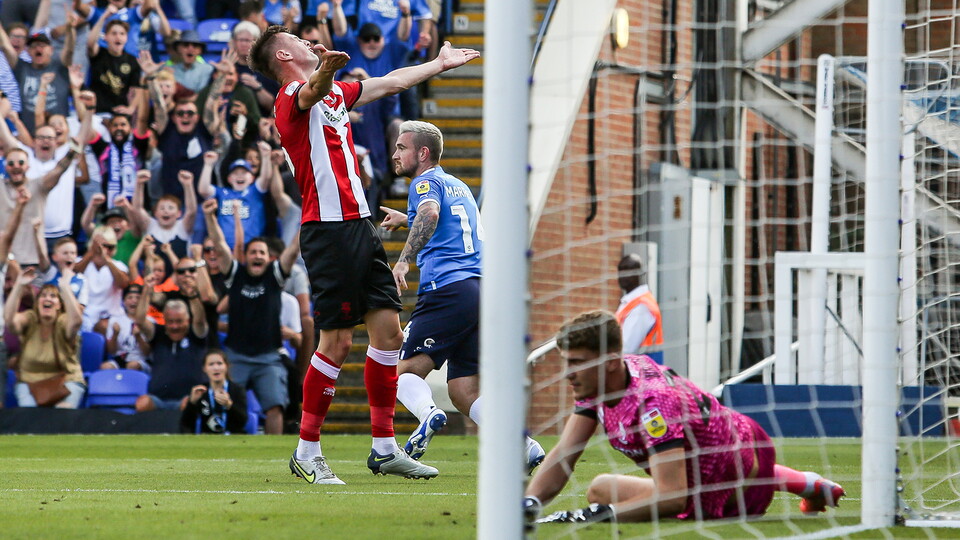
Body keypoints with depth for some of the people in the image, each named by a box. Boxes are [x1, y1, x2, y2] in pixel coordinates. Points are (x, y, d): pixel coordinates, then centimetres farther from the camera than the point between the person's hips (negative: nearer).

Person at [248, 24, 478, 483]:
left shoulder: (335, 93, 21)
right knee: (337, 343, -9)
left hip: (360, 225, 9)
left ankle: (384, 448, 14)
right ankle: (307, 452, 1)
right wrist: (326, 70, -57)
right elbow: (313, 91, -34)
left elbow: (389, 83, 36)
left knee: (388, 330, 6)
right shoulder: (293, 96, -9)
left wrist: (440, 64, 45)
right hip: (328, 229, -9)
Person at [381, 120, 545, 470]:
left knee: (405, 370, -5)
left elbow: (430, 212, -21)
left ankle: (428, 415, -36)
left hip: (448, 290, -8)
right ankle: (523, 443, -15)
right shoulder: (459, 186, 28)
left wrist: (404, 260, -29)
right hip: (481, 291, 8)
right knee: (464, 392, 5)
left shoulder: (426, 182, 3)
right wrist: (405, 219, 59)